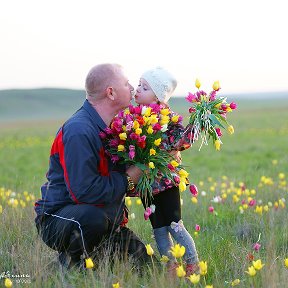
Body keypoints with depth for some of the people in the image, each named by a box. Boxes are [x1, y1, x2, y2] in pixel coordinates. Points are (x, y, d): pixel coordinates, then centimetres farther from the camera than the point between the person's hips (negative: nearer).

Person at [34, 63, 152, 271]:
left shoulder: (110, 126, 9)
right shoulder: (79, 131, -23)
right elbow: (84, 191, -31)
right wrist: (127, 179, -18)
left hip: (101, 218, 9)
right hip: (57, 220, -9)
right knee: (93, 217, -42)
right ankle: (71, 263, -13)